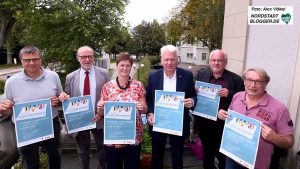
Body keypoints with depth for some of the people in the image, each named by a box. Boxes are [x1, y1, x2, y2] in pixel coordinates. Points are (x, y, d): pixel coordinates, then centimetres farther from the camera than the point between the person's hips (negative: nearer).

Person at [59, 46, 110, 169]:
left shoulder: (103, 73, -5)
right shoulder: (70, 77, 0)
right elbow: (68, 98, 6)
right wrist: (63, 97, -17)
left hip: (99, 119, -1)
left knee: (102, 150, 19)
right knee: (83, 152, 20)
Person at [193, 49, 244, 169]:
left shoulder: (235, 79, -7)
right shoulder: (201, 74, 0)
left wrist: (229, 94, -22)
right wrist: (195, 91, -13)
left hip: (223, 124, -2)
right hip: (204, 122, 3)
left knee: (223, 154, 15)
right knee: (207, 151, 23)